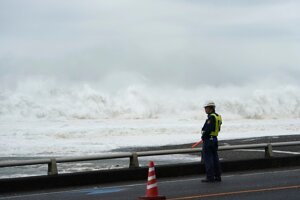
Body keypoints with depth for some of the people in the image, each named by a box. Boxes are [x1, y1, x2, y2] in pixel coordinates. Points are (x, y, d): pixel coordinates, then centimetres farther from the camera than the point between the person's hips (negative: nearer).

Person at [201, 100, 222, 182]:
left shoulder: (211, 117, -18)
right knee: (215, 158, 12)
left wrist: (203, 136, -9)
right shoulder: (218, 116, 12)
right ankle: (217, 176, 15)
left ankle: (210, 177, -4)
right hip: (214, 139, 9)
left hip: (208, 140, -9)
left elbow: (208, 129, -24)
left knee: (207, 158, -4)